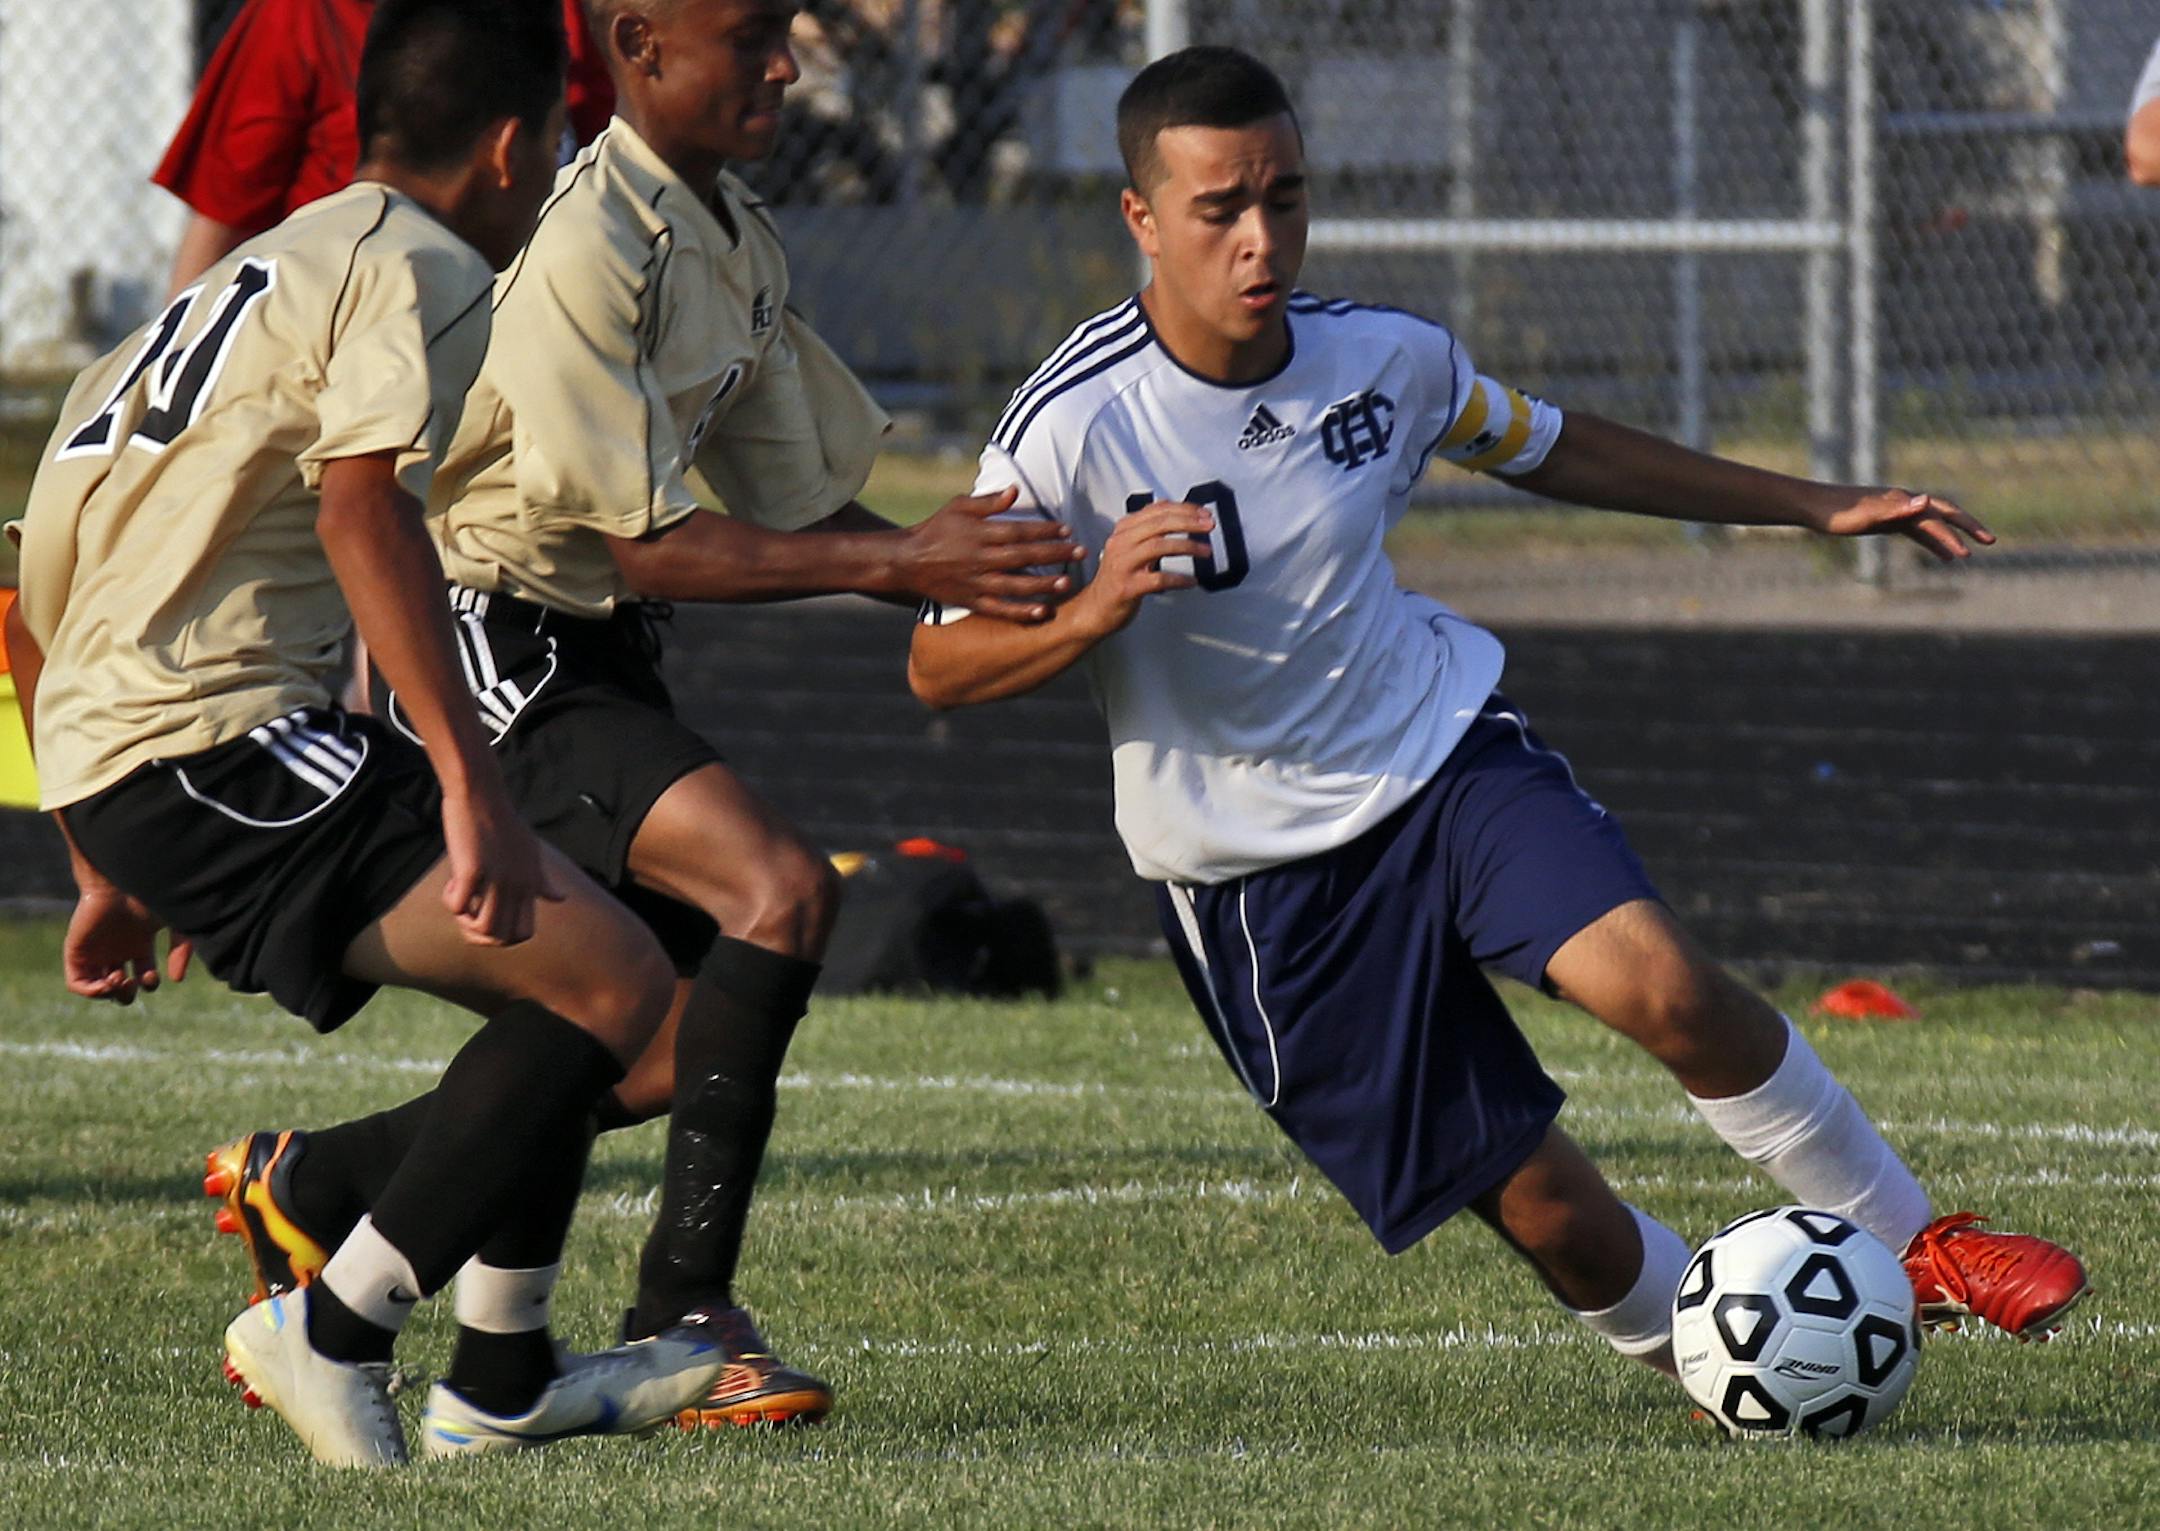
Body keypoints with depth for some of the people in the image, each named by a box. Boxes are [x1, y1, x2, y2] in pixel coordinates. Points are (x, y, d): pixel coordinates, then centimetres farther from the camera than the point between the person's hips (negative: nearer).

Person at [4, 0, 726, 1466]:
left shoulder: (253, 278, 27)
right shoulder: (423, 269, -2)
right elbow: (361, 507, -22)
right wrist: (470, 779, -27)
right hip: (216, 737, -10)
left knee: (559, 974, 18)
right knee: (608, 975, -14)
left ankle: (504, 1381, 22)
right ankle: (335, 1331, -15)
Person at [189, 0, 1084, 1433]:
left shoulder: (737, 244, 10)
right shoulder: (582, 240, -20)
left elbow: (801, 507, 13)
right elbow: (649, 548, -21)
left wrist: (955, 565, -3)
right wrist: (896, 562, -24)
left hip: (599, 663, 10)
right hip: (494, 658, -10)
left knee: (680, 1055, 8)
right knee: (781, 885, -25)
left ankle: (306, 1185, 25)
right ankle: (683, 1309, -20)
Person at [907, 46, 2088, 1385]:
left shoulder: (1383, 356, -8)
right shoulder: (1067, 432, -21)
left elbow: (1551, 450, 13)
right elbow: (939, 667, -14)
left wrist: (1814, 506, 15)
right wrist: (1092, 615, -35)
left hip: (1441, 747, 3)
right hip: (1257, 868, -3)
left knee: (1656, 982, -24)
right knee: (1542, 1209, -6)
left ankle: (1911, 1241, -6)